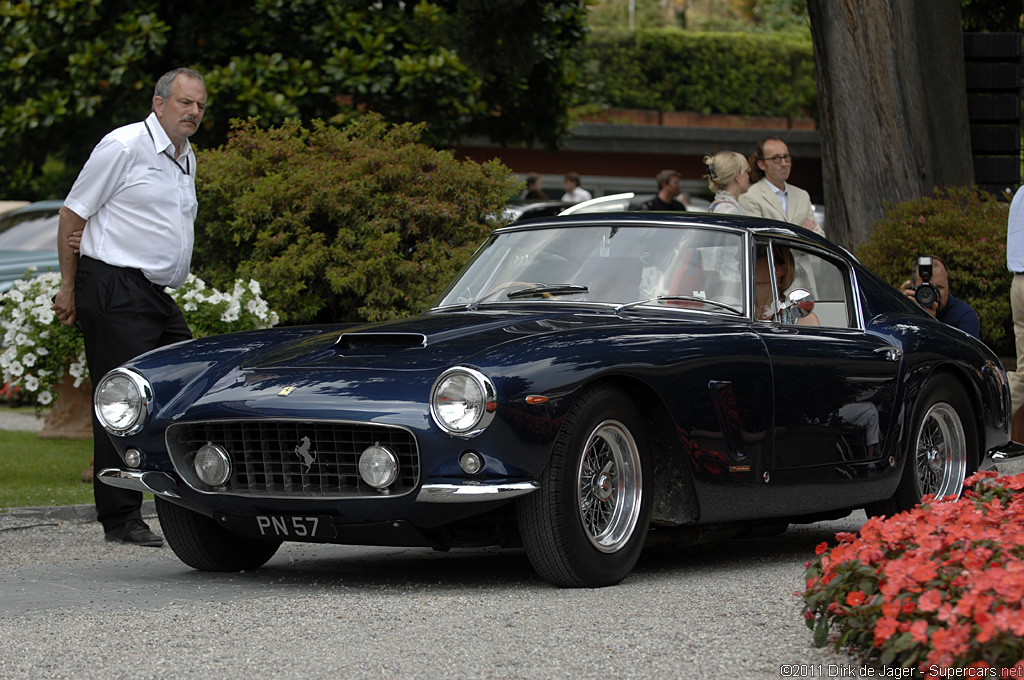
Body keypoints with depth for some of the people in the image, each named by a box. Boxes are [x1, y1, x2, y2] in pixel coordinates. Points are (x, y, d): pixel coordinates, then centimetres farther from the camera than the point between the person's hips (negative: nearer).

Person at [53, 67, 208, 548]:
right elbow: (72, 213, -7)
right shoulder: (124, 147, -9)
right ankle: (120, 520, -3)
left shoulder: (186, 159, 17)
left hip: (158, 296, 9)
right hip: (114, 295, -9)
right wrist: (68, 287, -6)